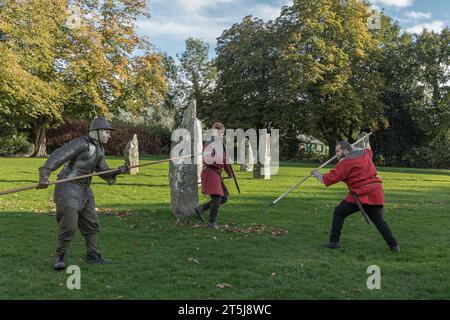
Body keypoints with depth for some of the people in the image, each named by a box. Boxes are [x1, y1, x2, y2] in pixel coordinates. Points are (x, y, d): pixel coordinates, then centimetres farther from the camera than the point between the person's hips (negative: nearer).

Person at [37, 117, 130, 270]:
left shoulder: (99, 149, 11)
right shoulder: (81, 143, -16)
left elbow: (103, 172, 17)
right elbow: (57, 156, -23)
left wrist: (119, 171, -2)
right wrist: (44, 175, -34)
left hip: (83, 190, 9)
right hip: (68, 188, -9)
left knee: (91, 223, 10)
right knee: (69, 226, -10)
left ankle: (92, 255, 21)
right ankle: (60, 257, 9)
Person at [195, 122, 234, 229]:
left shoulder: (221, 145, 13)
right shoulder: (210, 145, -15)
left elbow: (225, 160, 22)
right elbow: (206, 160, -28)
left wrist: (230, 173, 24)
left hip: (217, 173, 9)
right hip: (210, 173, -9)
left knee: (224, 197, 12)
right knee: (216, 199, -7)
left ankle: (201, 208, 20)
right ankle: (212, 223, 9)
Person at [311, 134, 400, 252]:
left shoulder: (345, 163, -7)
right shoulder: (365, 154, 12)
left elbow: (327, 180, -8)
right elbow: (369, 151, 40)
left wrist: (316, 173, 8)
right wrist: (367, 143, 58)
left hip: (361, 195, -7)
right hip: (376, 192, 7)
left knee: (339, 212, 6)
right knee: (380, 222, 15)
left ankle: (334, 241, 7)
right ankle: (394, 245, 9)